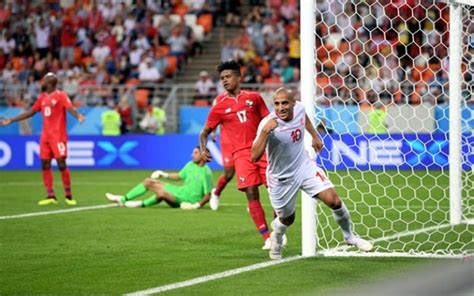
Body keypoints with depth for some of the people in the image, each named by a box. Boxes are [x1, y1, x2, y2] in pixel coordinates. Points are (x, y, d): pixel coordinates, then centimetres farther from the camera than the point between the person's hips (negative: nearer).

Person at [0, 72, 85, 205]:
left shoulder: (61, 96, -6)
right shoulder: (42, 97, 15)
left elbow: (71, 108, -20)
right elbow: (31, 112, 22)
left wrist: (78, 116, -43)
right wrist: (11, 120, 24)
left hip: (58, 136, -7)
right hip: (45, 136, 7)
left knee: (61, 164, -9)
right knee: (45, 164, 2)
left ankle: (68, 196, -1)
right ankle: (51, 196, 6)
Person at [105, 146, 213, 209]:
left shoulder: (206, 173, -19)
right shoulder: (190, 165, 6)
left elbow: (208, 195, -18)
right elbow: (180, 176, 23)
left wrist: (197, 205, -28)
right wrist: (164, 175, 15)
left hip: (187, 201, -9)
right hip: (181, 191, 9)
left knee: (162, 193, -34)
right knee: (148, 182, 8)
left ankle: (142, 204, -2)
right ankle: (123, 199, 15)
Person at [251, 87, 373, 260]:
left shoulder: (299, 109, -13)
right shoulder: (268, 124, -29)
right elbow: (255, 157, -39)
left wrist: (315, 136, 20)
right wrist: (265, 131, -48)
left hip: (305, 167, 4)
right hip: (281, 179, -3)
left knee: (334, 200, -10)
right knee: (287, 219, 13)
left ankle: (349, 236, 16)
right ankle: (276, 239, 50)